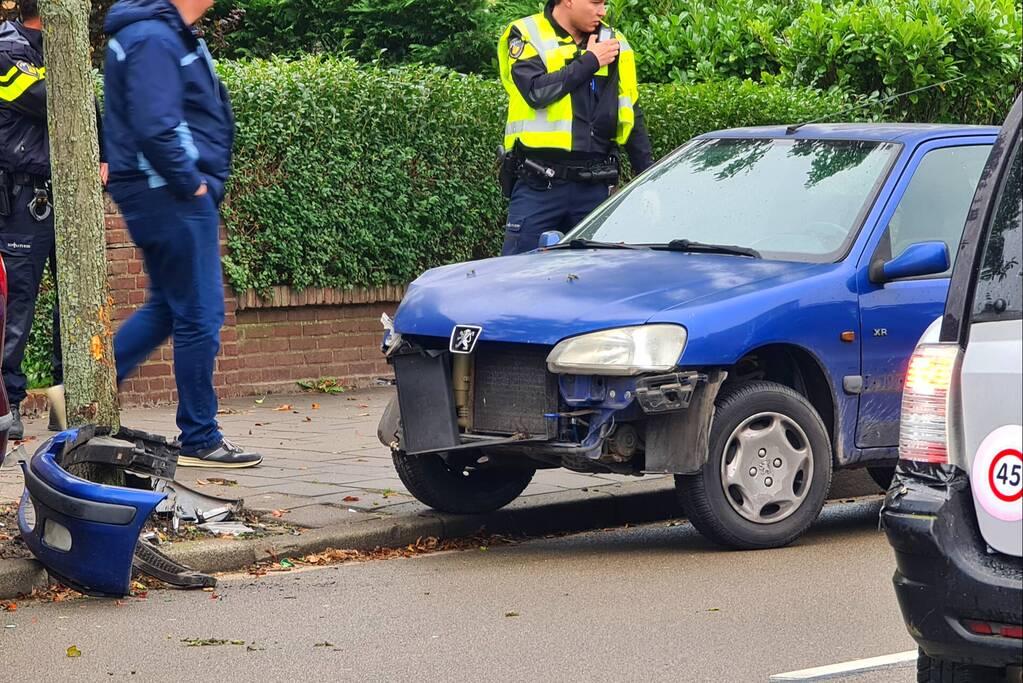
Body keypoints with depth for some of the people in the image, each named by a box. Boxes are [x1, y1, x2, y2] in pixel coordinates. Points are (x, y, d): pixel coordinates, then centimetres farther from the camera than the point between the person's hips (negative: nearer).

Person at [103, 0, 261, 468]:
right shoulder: (154, 39, -18)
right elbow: (155, 129, -27)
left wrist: (203, 180, 13)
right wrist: (191, 183, -16)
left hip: (167, 194, 10)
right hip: (170, 195, -10)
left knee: (167, 308, 19)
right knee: (200, 317, -3)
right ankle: (199, 440, 6)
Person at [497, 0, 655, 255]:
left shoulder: (613, 43, 12)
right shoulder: (526, 37, 0)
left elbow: (632, 118, 16)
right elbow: (536, 92, -19)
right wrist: (589, 62, -10)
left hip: (594, 185, 4)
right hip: (538, 186, -4)